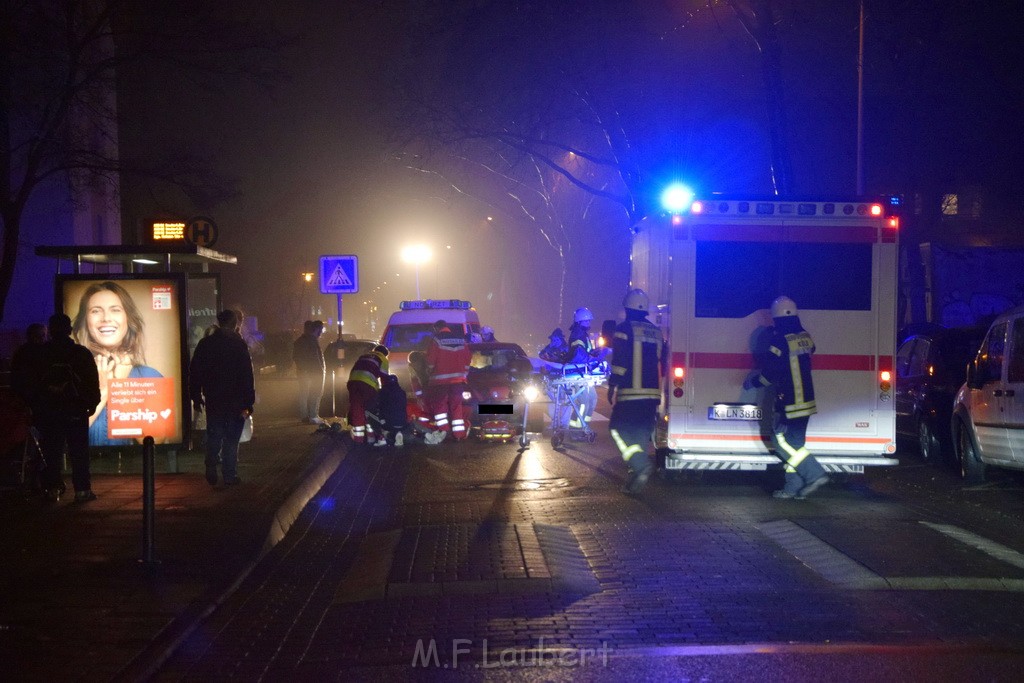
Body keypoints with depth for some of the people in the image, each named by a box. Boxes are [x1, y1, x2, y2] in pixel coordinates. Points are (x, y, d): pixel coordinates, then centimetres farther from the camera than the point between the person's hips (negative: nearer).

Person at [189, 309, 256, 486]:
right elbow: (247, 377, -11)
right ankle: (230, 475, 5)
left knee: (213, 437, 14)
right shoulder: (239, 345, -9)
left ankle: (211, 472, 8)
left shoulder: (205, 344, 3)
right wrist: (248, 403, -9)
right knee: (231, 439, 4)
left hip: (212, 400, 3)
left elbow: (194, 372, 6)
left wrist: (196, 398, 12)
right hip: (234, 400, -3)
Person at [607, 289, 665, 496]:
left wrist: (612, 387, -6)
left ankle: (640, 463, -20)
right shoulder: (656, 332, 14)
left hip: (630, 393, -6)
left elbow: (619, 361, -12)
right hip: (652, 392, 6)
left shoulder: (624, 328, -5)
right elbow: (661, 362, 18)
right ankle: (635, 480, 10)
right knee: (642, 432, 10)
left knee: (618, 428, 0)